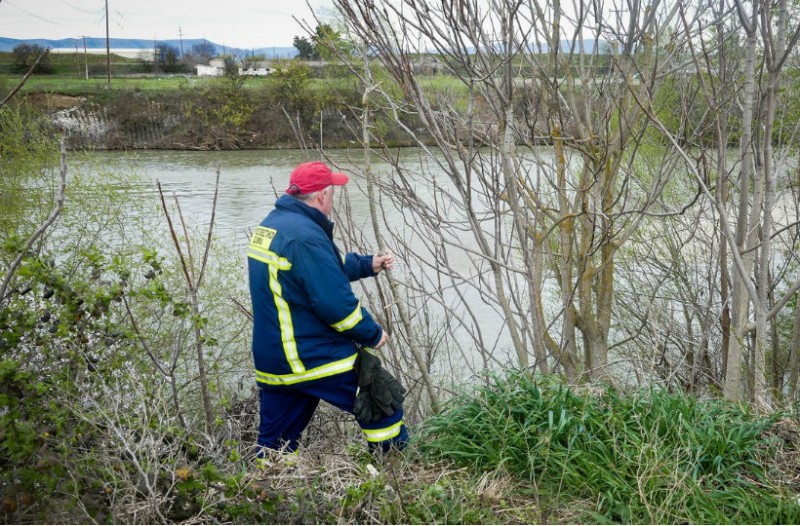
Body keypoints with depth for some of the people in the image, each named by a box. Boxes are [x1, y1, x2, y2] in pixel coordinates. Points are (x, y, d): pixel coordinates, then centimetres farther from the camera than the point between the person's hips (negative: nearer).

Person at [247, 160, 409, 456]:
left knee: (273, 445, 17)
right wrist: (372, 334, -8)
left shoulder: (271, 225, 10)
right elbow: (335, 304, -22)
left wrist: (369, 265, 20)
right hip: (316, 360, -9)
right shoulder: (306, 236, -21)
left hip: (272, 361, 9)